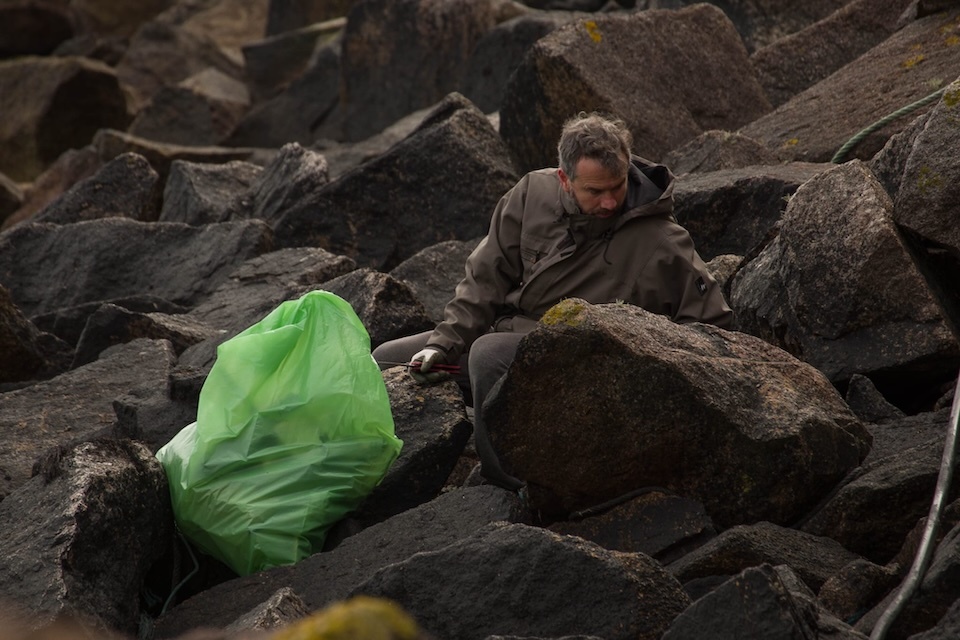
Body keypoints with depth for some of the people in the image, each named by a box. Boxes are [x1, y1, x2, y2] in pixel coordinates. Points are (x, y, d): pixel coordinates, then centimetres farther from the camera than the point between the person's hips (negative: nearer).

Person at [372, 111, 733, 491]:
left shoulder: (662, 243, -13)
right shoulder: (533, 194, -1)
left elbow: (713, 327, -6)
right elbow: (486, 277, 5)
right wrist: (443, 343, -3)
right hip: (508, 328, 7)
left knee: (488, 353, -37)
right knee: (386, 361, 4)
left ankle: (509, 483, -30)